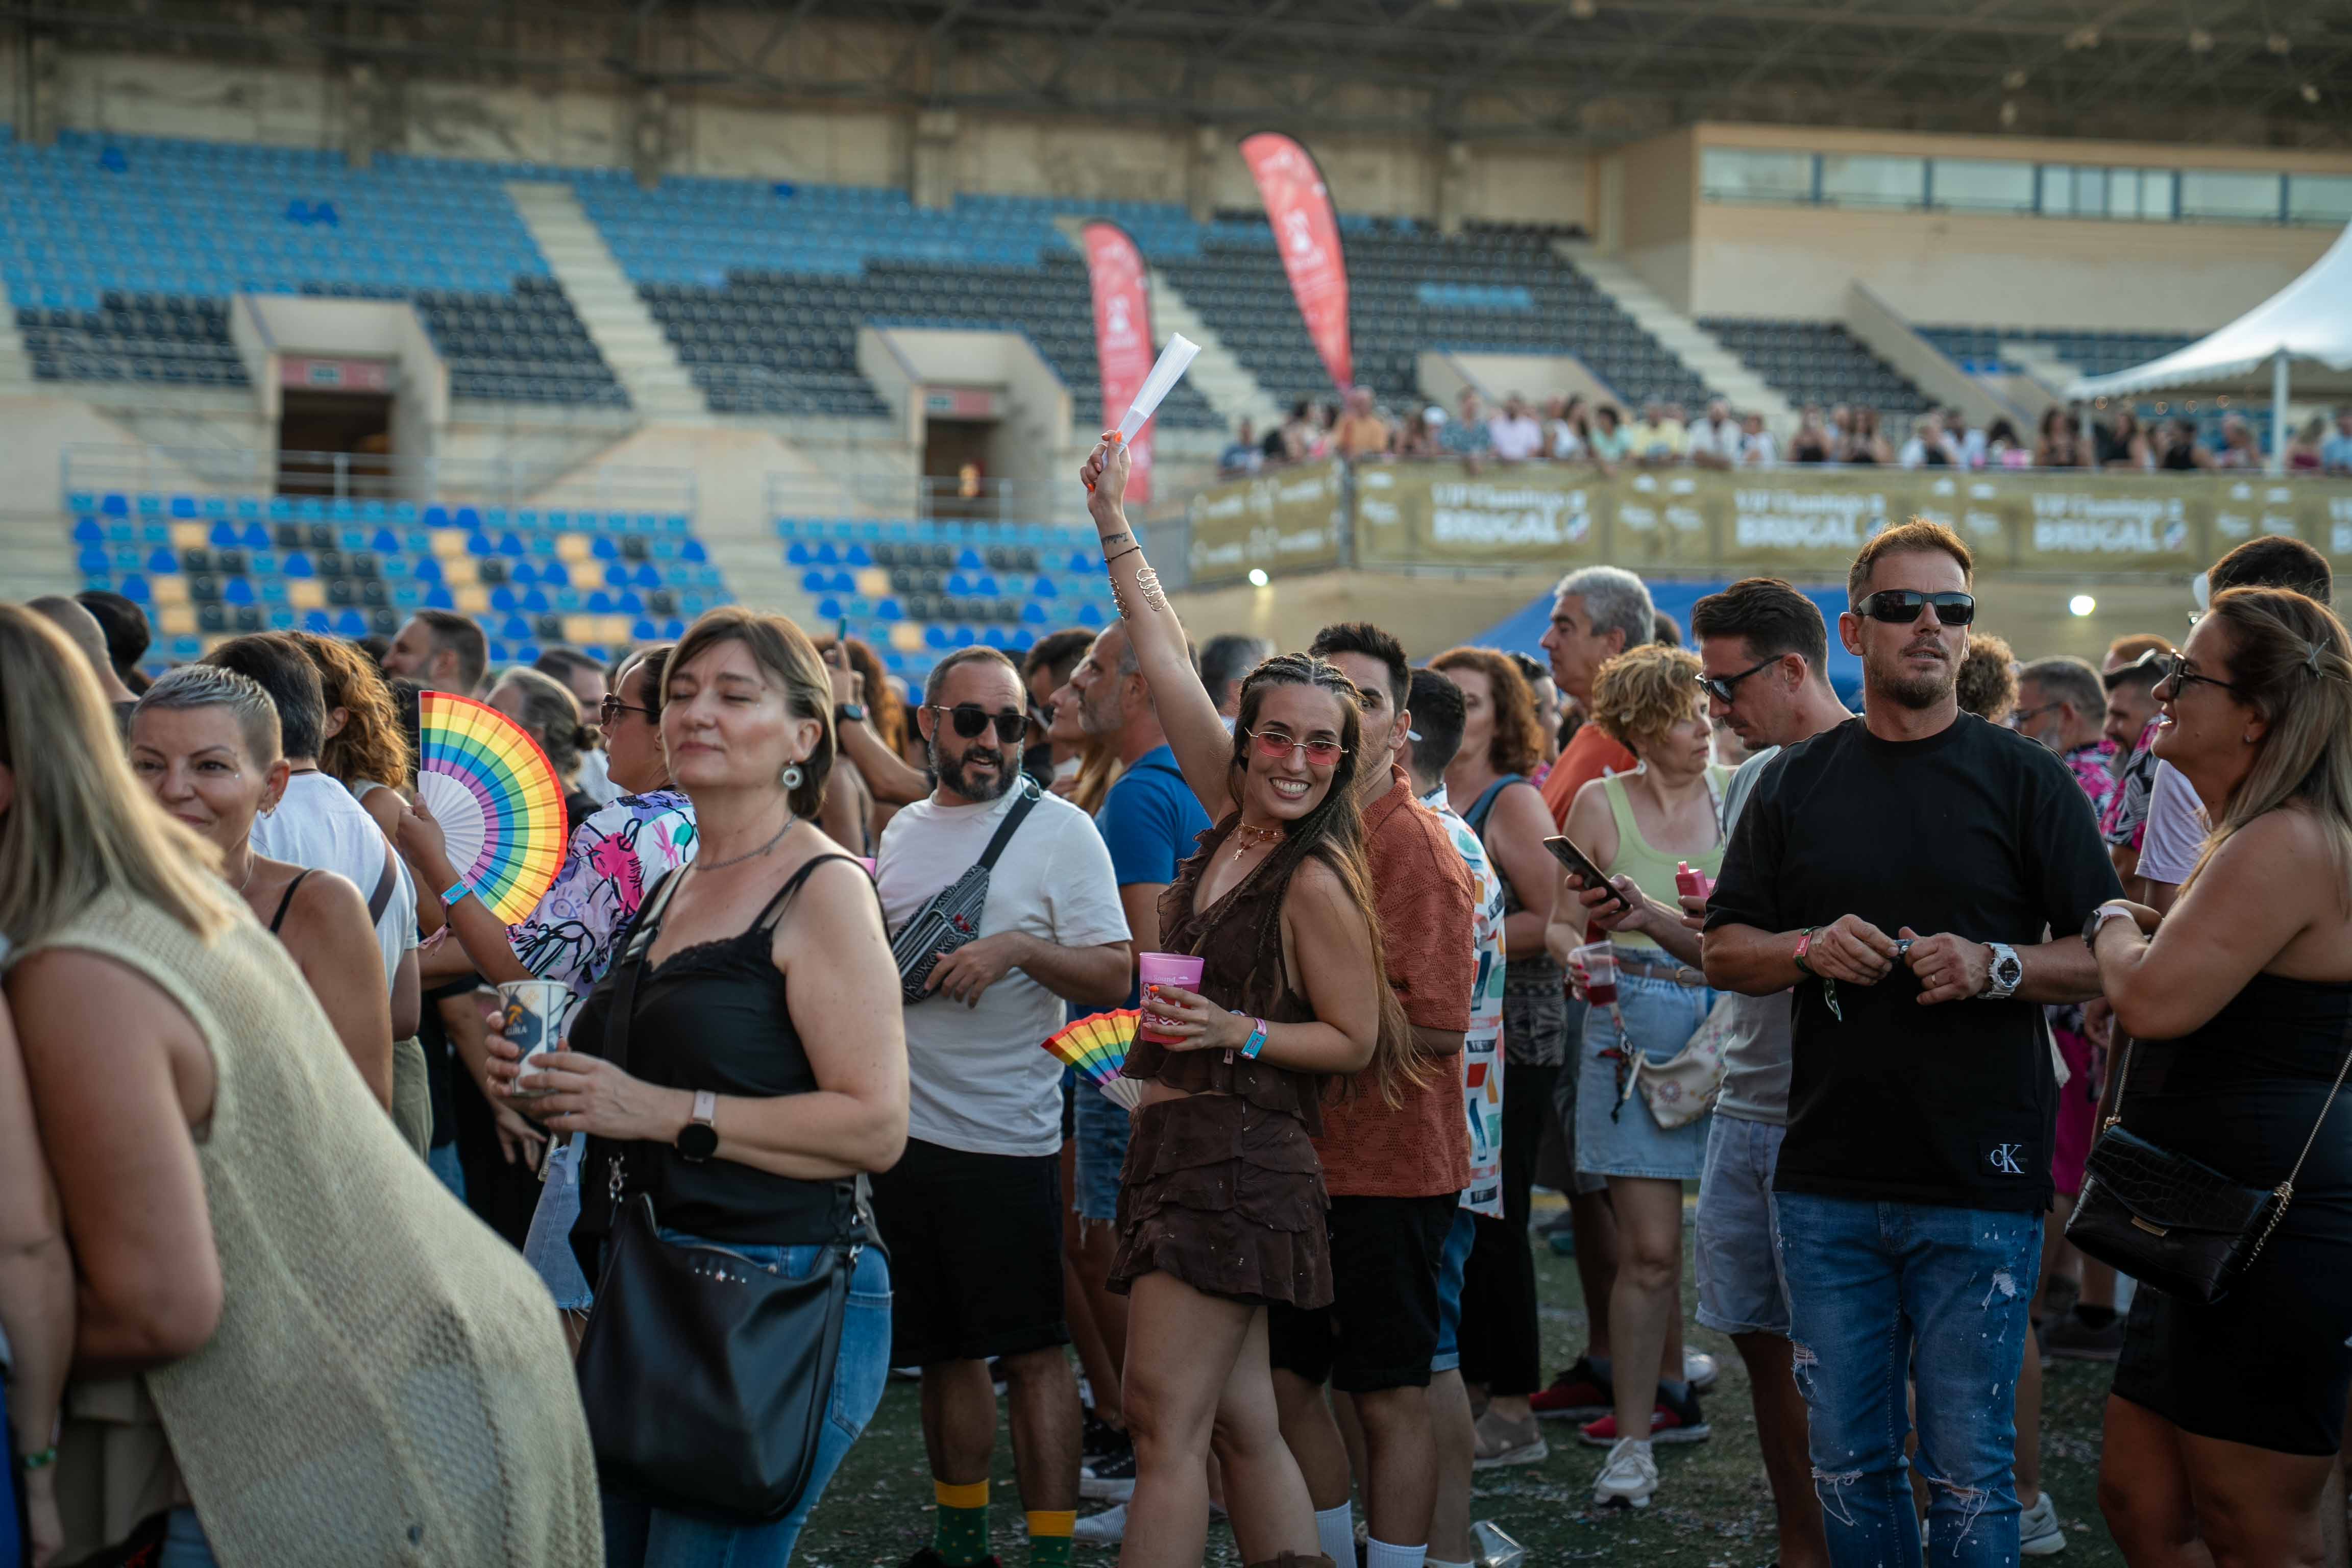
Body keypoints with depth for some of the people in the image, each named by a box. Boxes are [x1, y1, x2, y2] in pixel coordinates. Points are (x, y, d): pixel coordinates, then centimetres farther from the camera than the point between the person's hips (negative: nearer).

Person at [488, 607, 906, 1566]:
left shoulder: (824, 890, -9)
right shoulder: (670, 887, 15)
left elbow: (875, 1126, -17)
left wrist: (666, 1111, -19)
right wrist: (557, 1087, 9)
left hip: (781, 1297, -8)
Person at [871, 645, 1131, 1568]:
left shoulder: (1058, 830, -5)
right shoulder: (901, 831, 13)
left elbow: (1115, 976, -11)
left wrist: (1020, 947, -25)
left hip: (1006, 1137, -6)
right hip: (904, 1126, 6)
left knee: (1032, 1354, -3)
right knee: (945, 1350, 15)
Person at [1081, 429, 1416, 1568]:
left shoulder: (1317, 881, -11)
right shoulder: (1231, 819, 8)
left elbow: (1357, 1040, -6)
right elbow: (1165, 656, 14)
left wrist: (1241, 1034, -20)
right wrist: (1113, 516, 19)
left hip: (1237, 1159, -7)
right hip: (1178, 1145, 7)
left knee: (1166, 1419, -10)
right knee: (1240, 1424, 10)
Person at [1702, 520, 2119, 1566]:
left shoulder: (2024, 779, 2)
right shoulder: (1795, 783, 10)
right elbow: (1724, 950, 10)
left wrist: (1995, 966, -17)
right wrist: (1810, 949, -10)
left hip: (1980, 1187, -3)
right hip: (1828, 1182, 3)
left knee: (1968, 1475, 2)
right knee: (1848, 1464, 10)